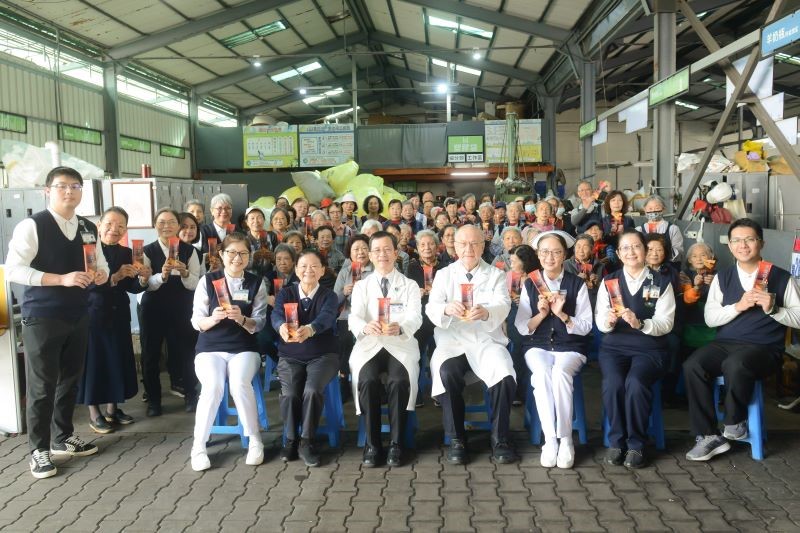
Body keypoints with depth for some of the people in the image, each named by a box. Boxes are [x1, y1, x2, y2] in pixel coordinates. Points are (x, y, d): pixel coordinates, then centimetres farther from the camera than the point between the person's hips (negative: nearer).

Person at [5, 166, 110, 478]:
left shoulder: (89, 229, 8)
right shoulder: (32, 226, -11)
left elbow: (101, 265, 19)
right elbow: (13, 270, -18)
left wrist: (101, 274, -6)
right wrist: (62, 279, -25)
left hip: (78, 316, 6)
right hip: (41, 318, -6)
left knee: (70, 380, 16)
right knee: (41, 386, 1)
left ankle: (63, 438, 32)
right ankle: (38, 450, 15)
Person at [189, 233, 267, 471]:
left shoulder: (257, 283, 5)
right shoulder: (207, 280, 3)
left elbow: (259, 324, -1)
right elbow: (197, 322, 0)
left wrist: (241, 319, -22)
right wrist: (213, 318, -23)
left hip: (244, 348, 0)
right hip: (210, 348, 0)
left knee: (240, 383, -30)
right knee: (213, 386, -29)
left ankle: (255, 441, -13)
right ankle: (198, 446, -14)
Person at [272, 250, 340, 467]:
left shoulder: (329, 296, 0)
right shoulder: (285, 293, 4)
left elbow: (326, 317, -24)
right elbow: (277, 315, -17)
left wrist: (309, 330, -48)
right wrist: (282, 327, -44)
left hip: (322, 355, -1)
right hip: (290, 356, 1)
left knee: (312, 390, -30)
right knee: (289, 393, -26)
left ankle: (306, 442, -9)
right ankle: (290, 439, 0)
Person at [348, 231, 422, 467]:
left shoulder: (410, 285, 10)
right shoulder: (361, 286, 13)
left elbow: (415, 318, -6)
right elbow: (354, 317, -3)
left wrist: (400, 327, -32)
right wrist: (366, 327, -29)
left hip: (401, 344, -1)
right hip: (369, 345, 1)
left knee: (399, 380, -31)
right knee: (367, 380, -30)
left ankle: (396, 444, -17)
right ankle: (372, 444, -16)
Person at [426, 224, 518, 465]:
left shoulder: (496, 275, 10)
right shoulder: (443, 275, 12)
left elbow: (503, 306, -9)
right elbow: (431, 307, -5)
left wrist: (486, 312, -34)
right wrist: (446, 309, -30)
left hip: (487, 341, 0)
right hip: (452, 341, 0)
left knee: (505, 375, -30)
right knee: (446, 373, -32)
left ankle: (500, 438, -10)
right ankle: (456, 439, -14)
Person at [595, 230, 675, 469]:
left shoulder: (661, 283, 6)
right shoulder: (609, 281, 11)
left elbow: (666, 323, -3)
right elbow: (600, 322, 6)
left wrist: (639, 323, -21)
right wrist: (609, 320, -18)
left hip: (649, 348, -1)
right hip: (614, 345, 1)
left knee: (636, 382, -31)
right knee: (612, 383, -29)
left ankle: (636, 444, -11)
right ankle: (616, 440, -9)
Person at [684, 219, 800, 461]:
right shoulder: (722, 278, 13)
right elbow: (710, 318, 5)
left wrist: (773, 308, -15)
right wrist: (738, 306, -11)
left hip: (764, 348, -3)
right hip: (725, 343, 4)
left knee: (735, 365, -37)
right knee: (692, 366, -26)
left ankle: (736, 423, -9)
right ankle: (708, 436, -16)